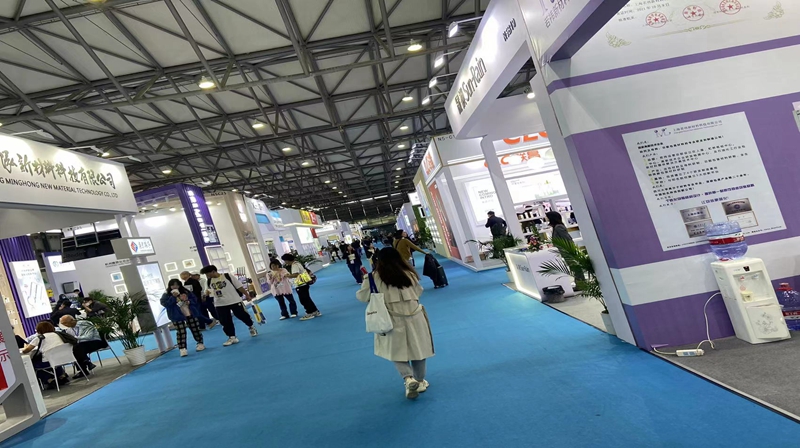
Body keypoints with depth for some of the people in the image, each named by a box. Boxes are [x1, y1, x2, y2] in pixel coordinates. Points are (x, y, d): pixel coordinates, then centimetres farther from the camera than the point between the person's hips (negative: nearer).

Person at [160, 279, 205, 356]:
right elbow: (164, 303, -19)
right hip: (178, 316, -3)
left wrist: (189, 301, -11)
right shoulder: (166, 294, -4)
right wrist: (173, 297, -25)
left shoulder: (185, 291, 5)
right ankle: (182, 349, -5)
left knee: (195, 329, 9)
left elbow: (194, 298, 10)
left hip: (190, 314, 3)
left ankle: (200, 343, 23)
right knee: (181, 332, -7)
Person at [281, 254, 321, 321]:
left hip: (300, 285, -10)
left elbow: (295, 275, -29)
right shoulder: (297, 263, 13)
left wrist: (287, 275, -14)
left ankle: (310, 313, 6)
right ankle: (315, 311, 19)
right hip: (304, 283, 10)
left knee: (304, 300, 0)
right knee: (307, 299, 16)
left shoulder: (294, 265, -17)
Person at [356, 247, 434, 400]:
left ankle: (409, 379, -7)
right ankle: (420, 381, 29)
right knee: (418, 349, 17)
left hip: (393, 320, -1)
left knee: (398, 352, 13)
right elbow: (418, 291, 12)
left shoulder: (375, 277, -8)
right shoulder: (409, 274, -4)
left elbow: (362, 296, 3)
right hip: (414, 317, 2)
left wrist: (366, 282, 23)